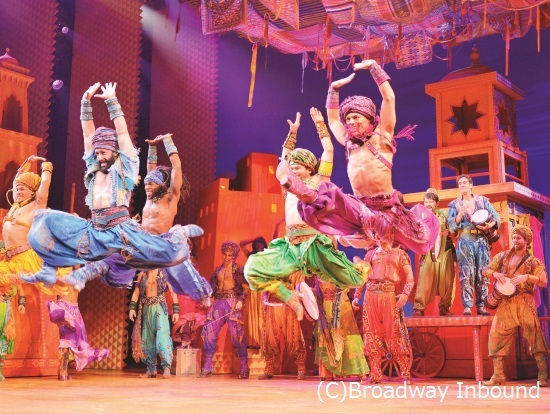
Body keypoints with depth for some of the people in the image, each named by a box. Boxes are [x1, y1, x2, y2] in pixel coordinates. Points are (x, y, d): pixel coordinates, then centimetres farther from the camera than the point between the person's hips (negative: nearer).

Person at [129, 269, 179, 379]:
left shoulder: (164, 273, 1)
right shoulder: (142, 274, 11)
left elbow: (172, 292, 0)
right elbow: (136, 292, 10)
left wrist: (176, 311, -5)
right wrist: (132, 308, -3)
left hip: (160, 308, -4)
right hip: (146, 308, 4)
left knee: (162, 336, -15)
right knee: (147, 339, 5)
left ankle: (166, 368, -15)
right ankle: (151, 370, 12)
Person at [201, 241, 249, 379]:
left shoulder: (238, 269, 5)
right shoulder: (218, 269, 18)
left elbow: (245, 288, -2)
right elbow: (211, 286, 18)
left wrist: (241, 300, -17)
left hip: (232, 303, -5)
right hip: (218, 303, 5)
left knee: (237, 334, -10)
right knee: (209, 332, -2)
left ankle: (244, 368, -4)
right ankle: (207, 367, 6)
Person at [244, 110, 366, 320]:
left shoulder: (318, 181, 10)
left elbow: (329, 150, 10)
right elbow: (285, 157, 33)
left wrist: (320, 124, 19)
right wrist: (293, 132, 34)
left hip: (314, 243, -5)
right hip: (290, 245, 5)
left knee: (355, 281, -7)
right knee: (252, 268, -12)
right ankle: (292, 298, -5)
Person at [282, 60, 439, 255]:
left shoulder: (381, 136, 6)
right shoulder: (349, 142, 18)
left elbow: (389, 98, 2)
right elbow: (332, 119, 32)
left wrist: (373, 66, 6)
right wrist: (334, 88, 27)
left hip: (387, 208, -2)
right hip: (360, 209, 3)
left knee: (419, 239, -3)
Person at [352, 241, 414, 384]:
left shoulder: (399, 254, 9)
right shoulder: (371, 253, 17)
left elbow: (410, 278, 0)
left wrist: (405, 293, -16)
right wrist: (357, 296, 8)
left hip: (390, 296, -3)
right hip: (371, 296, 3)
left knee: (394, 334, -6)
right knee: (372, 334, 2)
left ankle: (406, 373, 2)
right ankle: (375, 374, 7)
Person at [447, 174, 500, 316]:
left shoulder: (483, 201, 10)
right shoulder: (454, 205, 8)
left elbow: (496, 217, 6)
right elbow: (451, 225, 0)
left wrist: (490, 225, -15)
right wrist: (460, 214, -15)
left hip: (482, 241, 2)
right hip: (465, 242, -1)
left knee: (482, 275, 1)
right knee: (466, 275, -8)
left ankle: (481, 306, 5)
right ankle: (467, 306, -7)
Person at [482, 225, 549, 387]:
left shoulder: (533, 261, 3)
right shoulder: (503, 256, 13)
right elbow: (485, 270, 13)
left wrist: (527, 277, -23)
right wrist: (495, 273, -8)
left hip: (524, 302, -3)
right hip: (505, 302, 4)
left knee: (534, 336, -9)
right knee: (496, 335, -1)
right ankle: (498, 376, 4)